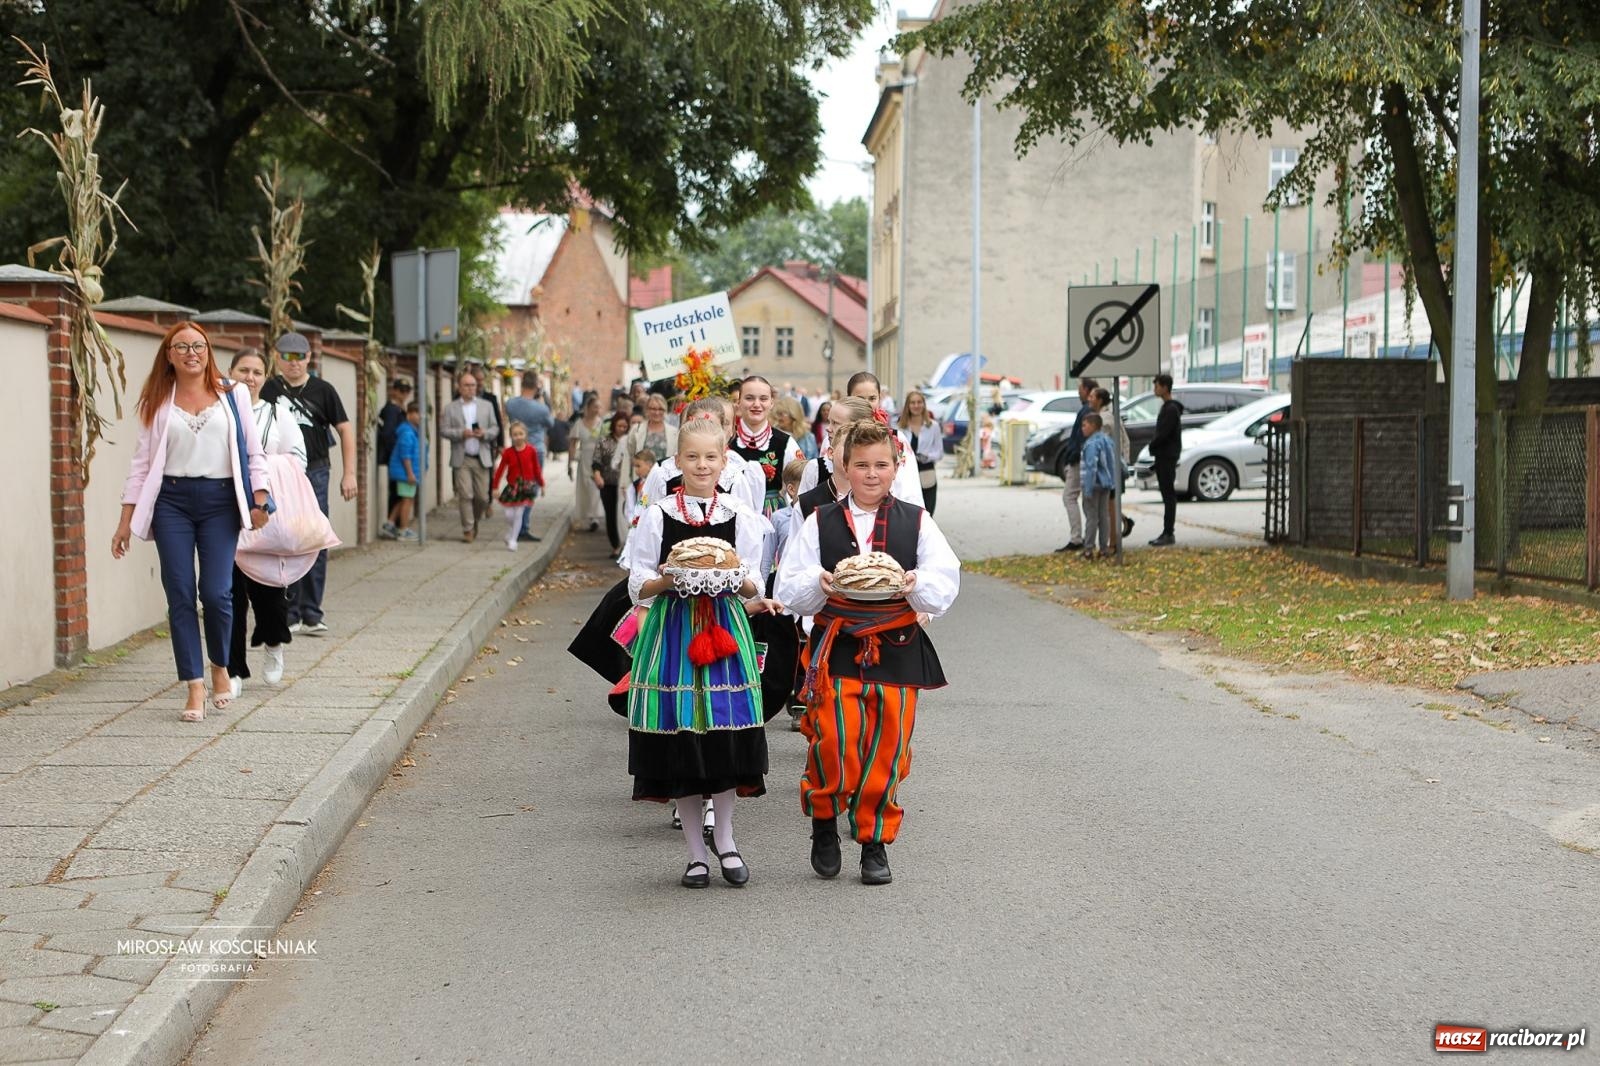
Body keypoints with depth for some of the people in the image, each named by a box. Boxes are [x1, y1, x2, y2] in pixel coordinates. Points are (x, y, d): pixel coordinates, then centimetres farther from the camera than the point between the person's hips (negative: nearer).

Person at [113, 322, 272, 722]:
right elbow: (142, 460, 8)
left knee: (216, 593, -9)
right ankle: (195, 688, 2)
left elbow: (253, 451, 9)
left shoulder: (234, 395, 9)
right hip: (171, 501, 1)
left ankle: (220, 667, 19)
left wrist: (260, 499, -1)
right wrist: (127, 518, 3)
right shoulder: (158, 402, 9)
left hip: (220, 500, -1)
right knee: (180, 596, -4)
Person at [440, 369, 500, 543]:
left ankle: (475, 522, 26)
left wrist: (485, 433, -11)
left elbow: (495, 429, 11)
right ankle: (468, 529, -1)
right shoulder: (450, 408, 6)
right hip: (461, 459, -2)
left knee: (482, 497, 1)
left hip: (481, 458, 2)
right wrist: (461, 433, -16)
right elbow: (443, 430, 0)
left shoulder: (486, 406, 12)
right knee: (465, 495, -8)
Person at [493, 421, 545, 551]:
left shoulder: (531, 450, -3)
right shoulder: (508, 452, -3)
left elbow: (536, 468, 6)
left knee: (519, 514, -4)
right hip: (512, 486, 1)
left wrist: (541, 484, 12)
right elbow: (500, 469, -1)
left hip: (526, 486, -1)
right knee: (509, 514, -2)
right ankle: (508, 535, 24)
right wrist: (495, 487, -3)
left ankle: (513, 541, 4)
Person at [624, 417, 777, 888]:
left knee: (726, 736, -4)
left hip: (726, 628, 1)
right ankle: (697, 852, 13)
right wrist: (668, 580, -18)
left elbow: (753, 590, 7)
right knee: (678, 741, 1)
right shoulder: (657, 514, 2)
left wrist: (738, 580, -15)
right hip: (672, 629, -1)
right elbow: (638, 586, 2)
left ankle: (724, 839, 18)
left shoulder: (740, 516, 6)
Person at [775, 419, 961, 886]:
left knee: (887, 751, 3)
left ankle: (875, 842, 20)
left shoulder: (917, 522, 8)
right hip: (836, 650, -1)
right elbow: (789, 589, 2)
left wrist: (917, 585, -21)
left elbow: (946, 581, -1)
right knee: (834, 746, -11)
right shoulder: (820, 522, 6)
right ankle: (824, 822, 16)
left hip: (897, 651, 1)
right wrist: (819, 584, -18)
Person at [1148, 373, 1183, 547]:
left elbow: (1163, 434, -21)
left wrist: (1152, 446, -6)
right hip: (1163, 456, 10)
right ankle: (1167, 533, 14)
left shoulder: (1171, 409, -15)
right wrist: (1153, 445, 7)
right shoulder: (1167, 407, 16)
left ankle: (1168, 534, -9)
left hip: (1168, 456, -10)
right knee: (1168, 495, 10)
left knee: (1169, 495, -9)